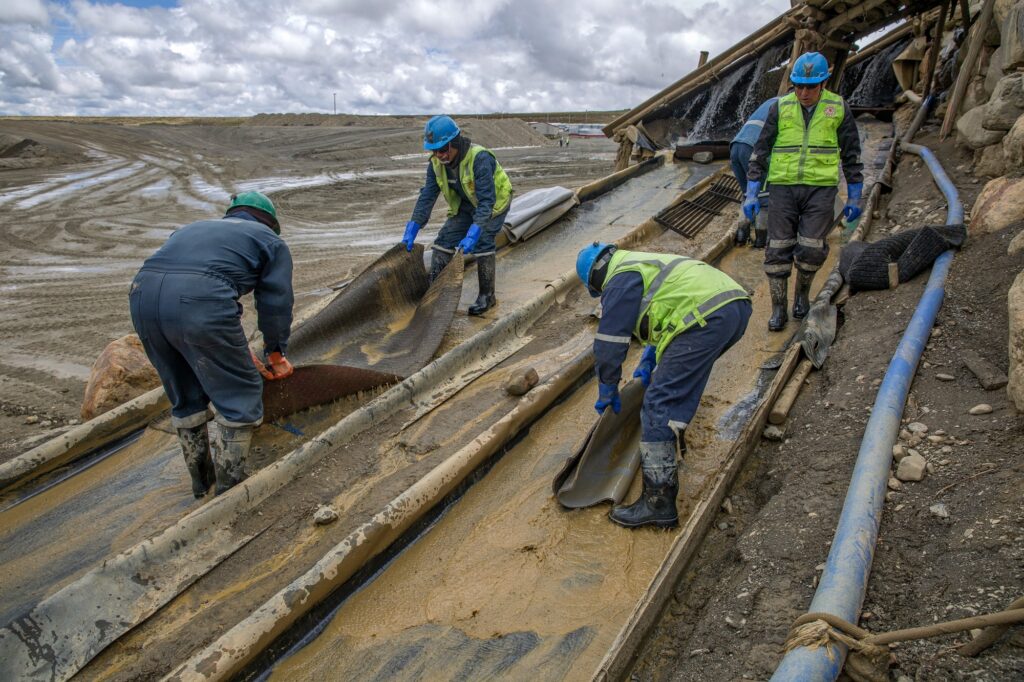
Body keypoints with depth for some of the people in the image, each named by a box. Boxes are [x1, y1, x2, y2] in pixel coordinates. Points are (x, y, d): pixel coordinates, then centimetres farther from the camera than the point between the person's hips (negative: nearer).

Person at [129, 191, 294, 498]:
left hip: (143, 295, 7)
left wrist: (237, 352, 38)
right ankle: (230, 485, 18)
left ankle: (201, 479, 37)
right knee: (240, 397, 10)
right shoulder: (271, 241, 24)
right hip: (199, 302, -6)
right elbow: (276, 303, 17)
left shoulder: (196, 228, 39)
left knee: (185, 397, 23)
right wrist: (276, 352, 33)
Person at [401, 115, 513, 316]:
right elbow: (427, 196, -15)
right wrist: (412, 229, -24)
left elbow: (486, 200, -40)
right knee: (444, 239, -2)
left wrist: (473, 233, -50)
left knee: (481, 243, -21)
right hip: (465, 206, 6)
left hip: (493, 203, -6)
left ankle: (487, 296, -7)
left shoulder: (480, 158, -36)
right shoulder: (436, 163, -17)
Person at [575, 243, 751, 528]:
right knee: (683, 375, 34)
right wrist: (648, 362, 41)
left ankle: (659, 502, -7)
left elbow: (609, 342, 4)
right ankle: (674, 439, 50)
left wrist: (607, 392, 16)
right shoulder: (645, 262, 33)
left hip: (708, 318, -10)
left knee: (658, 405, -7)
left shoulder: (620, 279, 4)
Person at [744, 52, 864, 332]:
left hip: (820, 187, 0)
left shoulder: (839, 108, 2)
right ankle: (778, 308, 9)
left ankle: (803, 292, 21)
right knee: (778, 249, -2)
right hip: (783, 186, 1)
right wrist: (751, 193, -2)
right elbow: (761, 150, 4)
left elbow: (852, 154, 8)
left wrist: (854, 198, 7)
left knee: (811, 249, -8)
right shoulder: (780, 108, 2)